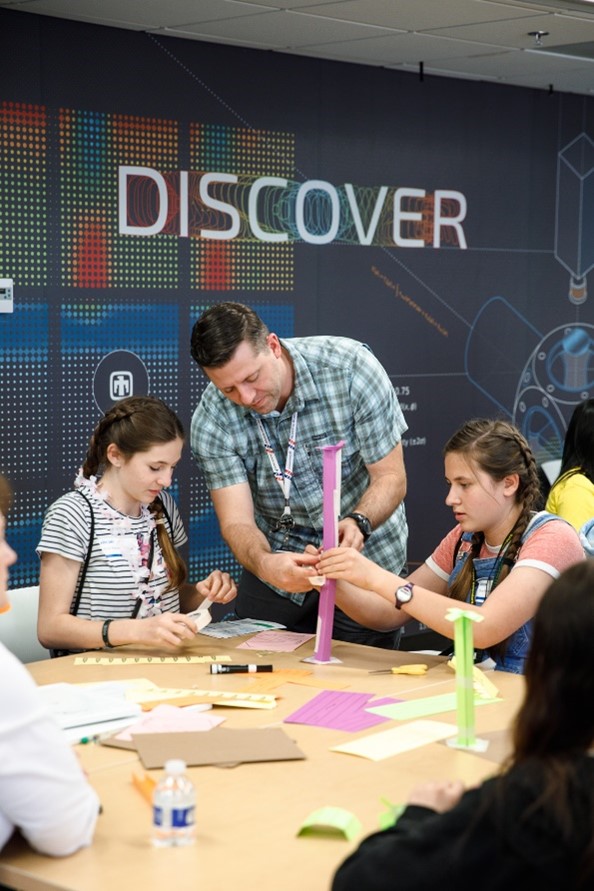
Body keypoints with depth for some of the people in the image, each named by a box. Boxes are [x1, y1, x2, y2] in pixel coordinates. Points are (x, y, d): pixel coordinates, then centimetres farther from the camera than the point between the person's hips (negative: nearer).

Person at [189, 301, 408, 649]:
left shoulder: (351, 367, -23)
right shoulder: (211, 420, -18)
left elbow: (391, 478, -17)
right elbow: (237, 521, -21)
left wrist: (357, 522, -38)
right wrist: (264, 564, -43)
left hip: (365, 558, -2)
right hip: (279, 565, 2)